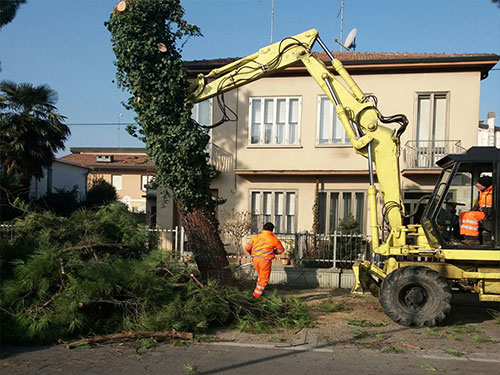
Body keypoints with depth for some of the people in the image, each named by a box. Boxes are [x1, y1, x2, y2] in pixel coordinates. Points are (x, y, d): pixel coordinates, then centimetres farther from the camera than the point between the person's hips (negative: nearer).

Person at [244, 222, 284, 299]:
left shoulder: (256, 237, 4)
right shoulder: (274, 239, -2)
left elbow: (247, 247, 3)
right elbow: (281, 250, 10)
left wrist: (251, 253, 22)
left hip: (255, 259, 4)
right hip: (265, 260, -4)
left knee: (260, 276, 25)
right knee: (264, 278, 10)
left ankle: (258, 291, 27)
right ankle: (257, 294, 11)